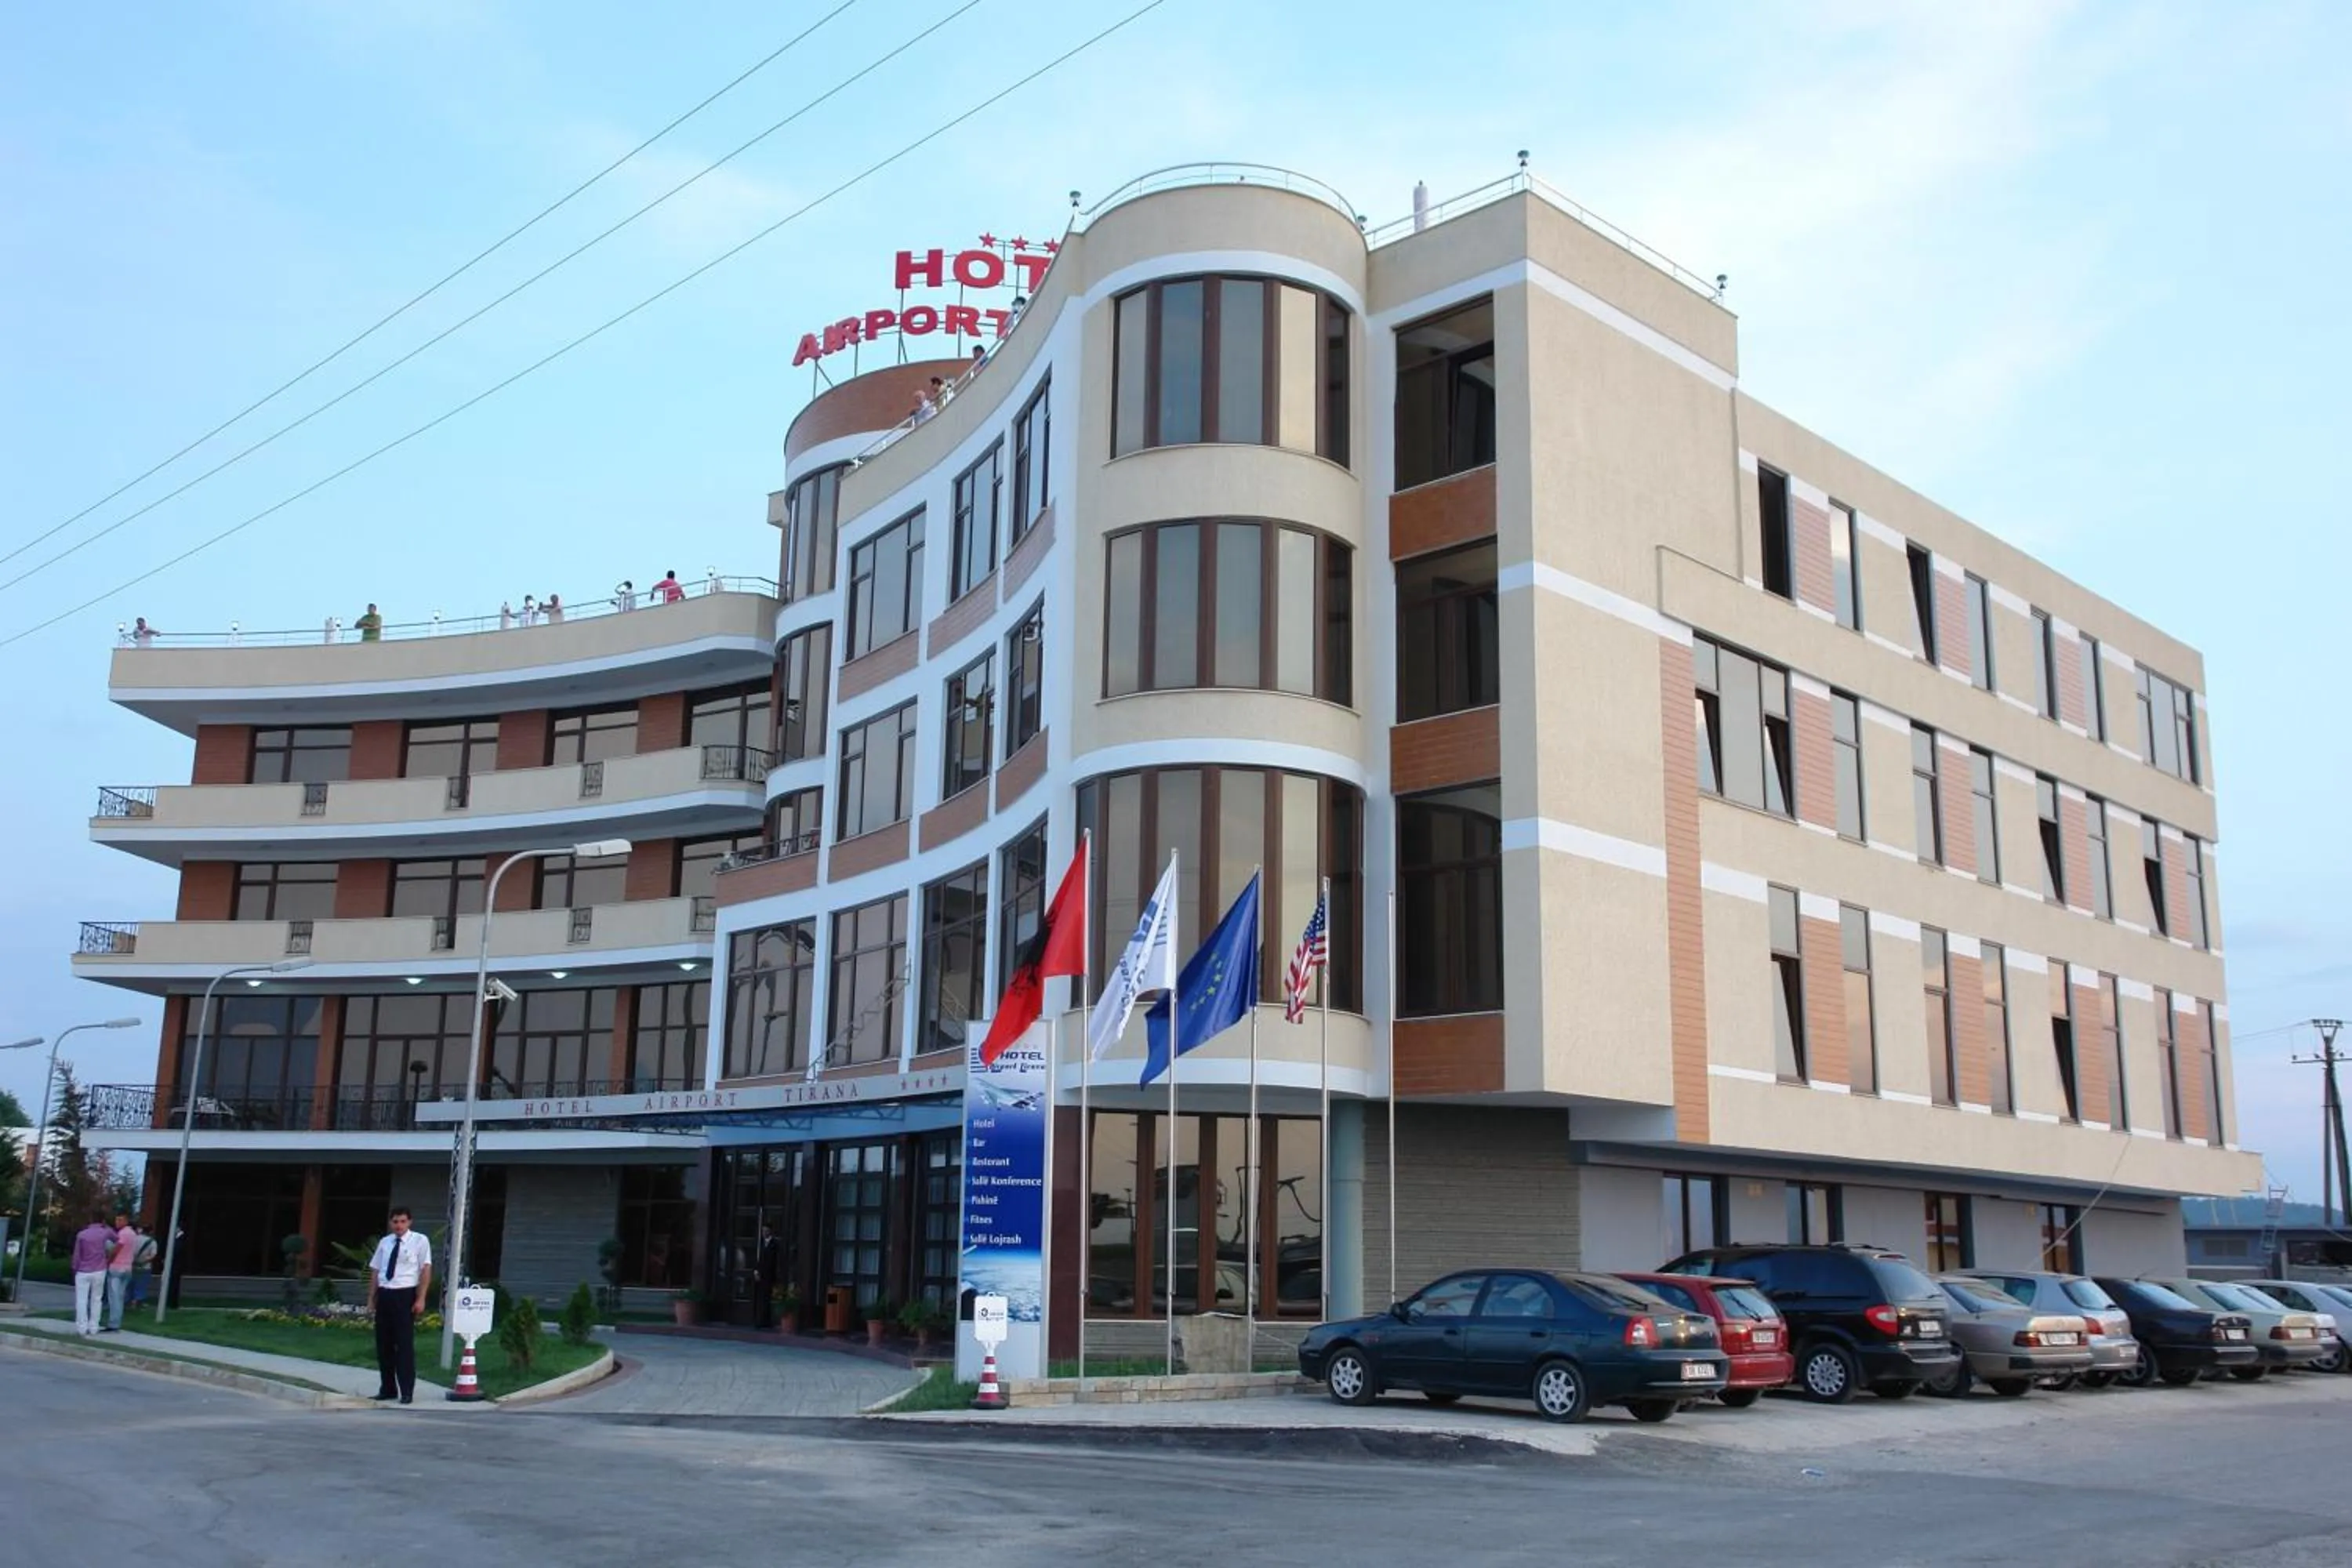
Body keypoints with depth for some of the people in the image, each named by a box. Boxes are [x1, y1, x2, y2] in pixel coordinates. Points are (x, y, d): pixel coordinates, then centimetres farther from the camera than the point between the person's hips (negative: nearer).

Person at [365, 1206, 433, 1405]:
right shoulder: (384, 1242, 11)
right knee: (383, 1343, 9)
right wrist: (371, 1298, 8)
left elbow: (426, 1270, -7)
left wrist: (421, 1299, -13)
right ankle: (387, 1389, 20)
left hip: (405, 1295, -5)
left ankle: (407, 1392, 3)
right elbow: (375, 1271, 13)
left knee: (405, 1344, -3)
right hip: (384, 1295, 5)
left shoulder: (420, 1241, -3)